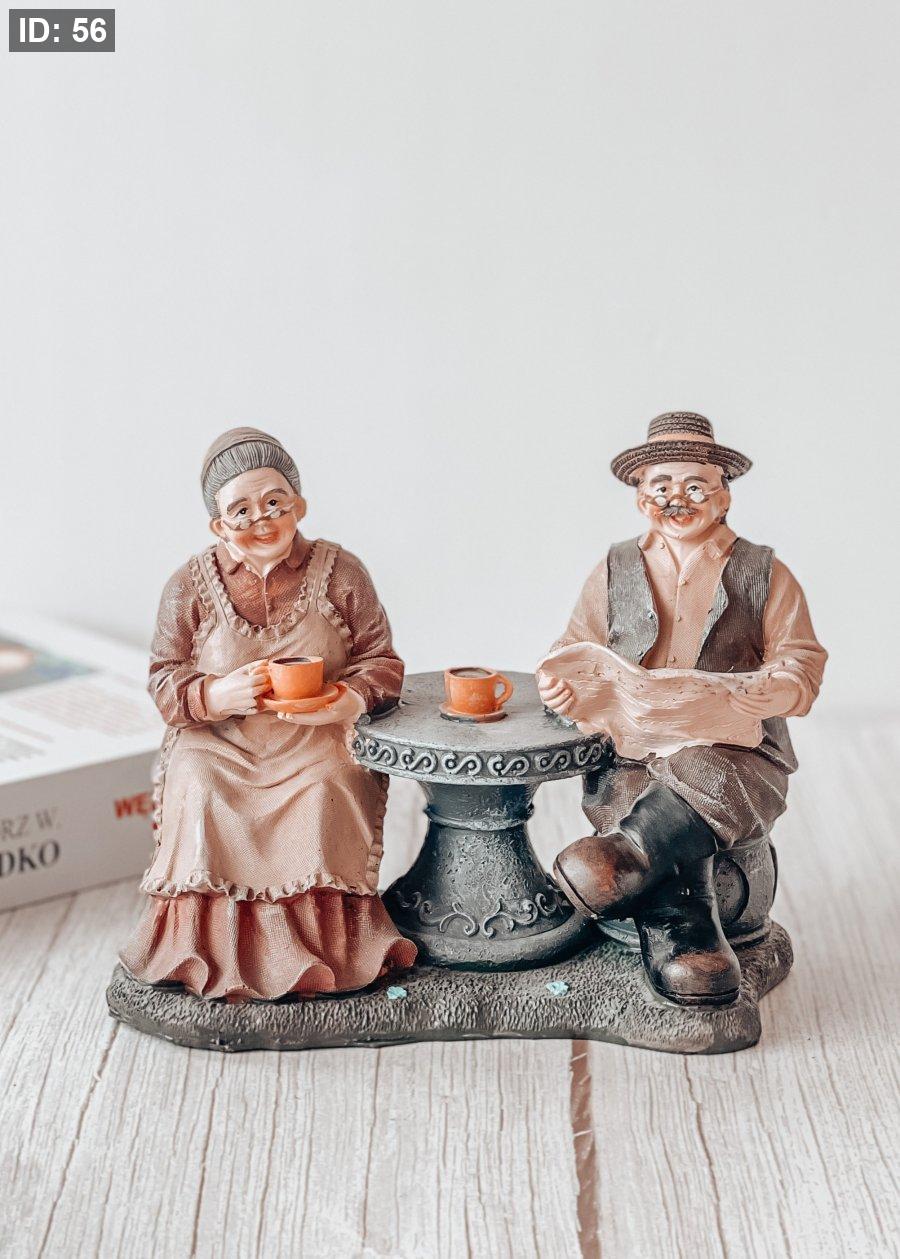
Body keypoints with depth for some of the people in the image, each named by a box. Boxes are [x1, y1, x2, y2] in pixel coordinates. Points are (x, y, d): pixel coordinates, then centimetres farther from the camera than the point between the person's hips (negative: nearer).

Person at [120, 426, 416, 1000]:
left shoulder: (340, 572, 1)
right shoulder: (190, 586, 2)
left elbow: (382, 662, 1)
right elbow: (165, 682, 3)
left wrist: (343, 701, -22)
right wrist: (220, 695, -20)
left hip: (318, 745, -1)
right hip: (218, 744, 1)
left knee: (327, 794, -30)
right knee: (199, 792, -29)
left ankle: (323, 945, -10)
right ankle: (218, 947, -12)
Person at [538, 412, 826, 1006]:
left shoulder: (765, 574, 12)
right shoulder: (615, 573, 17)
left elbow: (802, 664, 5)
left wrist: (776, 691, -20)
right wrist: (563, 686, -10)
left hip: (735, 752, -1)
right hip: (630, 756, 1)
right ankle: (688, 941, -36)